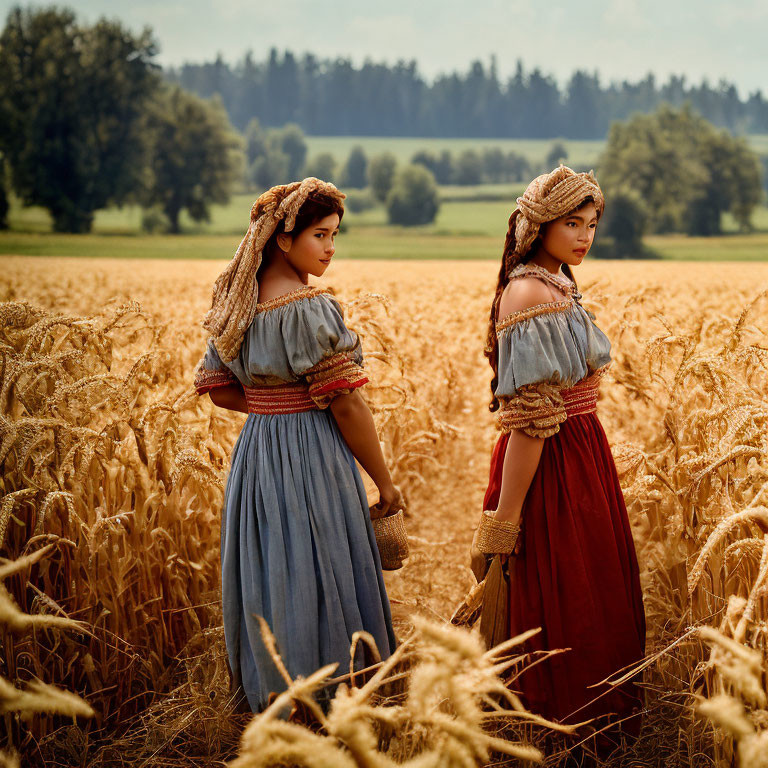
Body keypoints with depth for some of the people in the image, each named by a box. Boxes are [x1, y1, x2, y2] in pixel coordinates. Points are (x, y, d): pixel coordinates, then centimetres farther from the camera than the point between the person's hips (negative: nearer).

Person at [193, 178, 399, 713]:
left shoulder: (239, 302, 7)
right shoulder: (311, 307, -18)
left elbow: (216, 388, 13)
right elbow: (345, 405, -17)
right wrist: (384, 481, -8)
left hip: (255, 453, 8)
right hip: (313, 461, -8)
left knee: (267, 578, 16)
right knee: (315, 582, 1)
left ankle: (268, 700, 27)